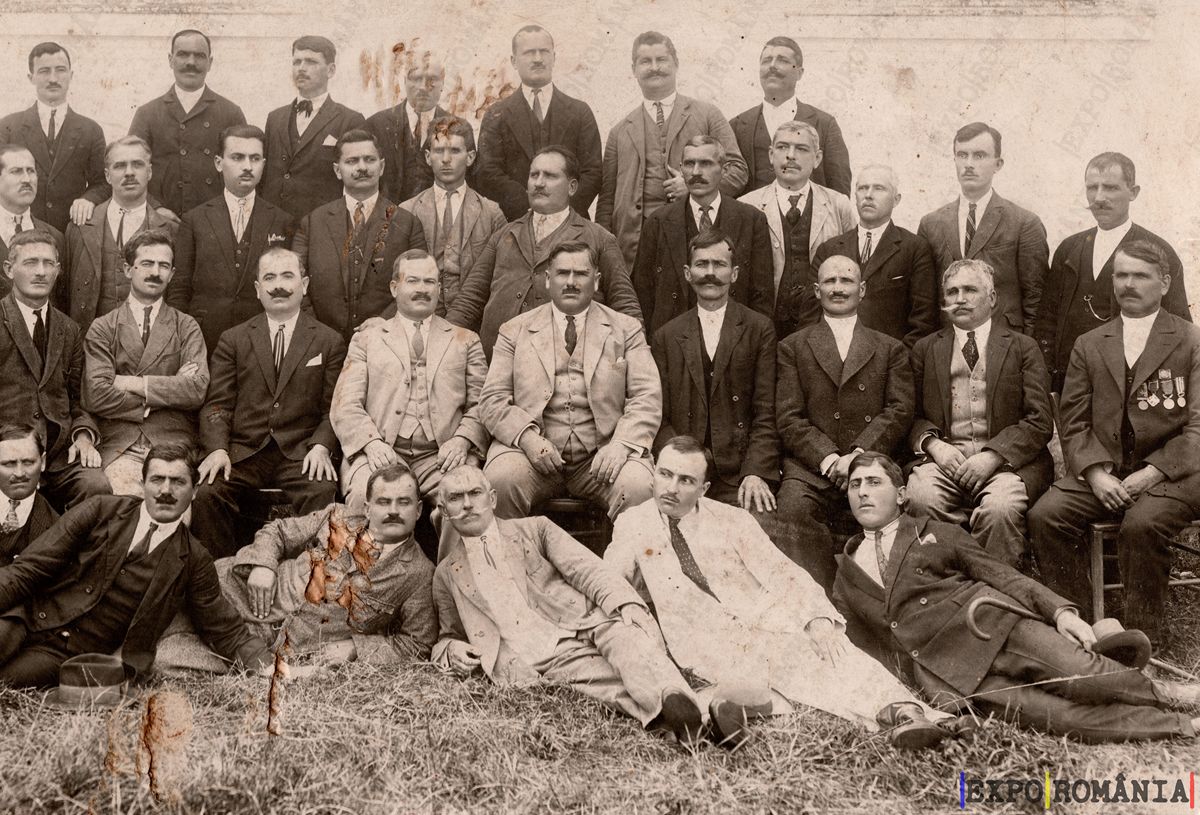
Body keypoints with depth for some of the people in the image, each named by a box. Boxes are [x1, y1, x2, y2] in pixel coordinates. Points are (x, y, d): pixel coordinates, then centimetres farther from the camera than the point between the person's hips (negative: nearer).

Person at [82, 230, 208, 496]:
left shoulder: (187, 328, 13)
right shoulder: (101, 329, 11)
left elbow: (197, 390, -2)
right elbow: (96, 395, -2)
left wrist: (133, 383, -4)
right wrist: (168, 391, -2)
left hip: (174, 445, 1)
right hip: (119, 447, 0)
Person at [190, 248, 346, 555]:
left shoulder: (329, 342, 13)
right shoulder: (233, 340, 16)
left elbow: (333, 408, 8)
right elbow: (217, 405, 8)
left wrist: (321, 446, -11)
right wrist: (217, 449, -10)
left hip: (300, 453, -1)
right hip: (242, 452, 1)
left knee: (322, 494, -32)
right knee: (207, 494, -27)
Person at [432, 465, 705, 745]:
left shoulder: (534, 529, 19)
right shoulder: (446, 575, 23)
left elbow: (587, 570, 6)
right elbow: (446, 639, 31)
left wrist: (625, 604, -13)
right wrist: (451, 651, 5)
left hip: (581, 627, 1)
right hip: (529, 664, -1)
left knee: (625, 632, -35)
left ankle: (674, 701, -54)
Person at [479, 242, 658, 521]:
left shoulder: (625, 329, 14)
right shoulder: (515, 330, 14)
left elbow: (647, 398, 5)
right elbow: (492, 400, 6)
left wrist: (622, 444, -14)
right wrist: (527, 437, -14)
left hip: (601, 457, 0)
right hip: (534, 454, 0)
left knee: (639, 486, -30)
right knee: (500, 479, -31)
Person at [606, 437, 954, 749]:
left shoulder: (732, 521, 12)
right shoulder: (633, 523, 12)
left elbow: (783, 575, 3)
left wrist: (819, 619, -14)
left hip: (765, 621, -1)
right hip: (703, 641, 1)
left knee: (833, 654, -30)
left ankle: (904, 712, -48)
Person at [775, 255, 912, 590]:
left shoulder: (891, 349, 22)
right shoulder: (792, 348, 19)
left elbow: (900, 411, 7)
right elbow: (788, 418, 7)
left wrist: (858, 455, -9)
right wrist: (828, 458, -9)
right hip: (810, 466, 0)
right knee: (795, 508, -33)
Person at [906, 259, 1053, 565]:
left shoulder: (1023, 347, 12)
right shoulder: (925, 349, 19)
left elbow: (1040, 421, 3)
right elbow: (913, 415, 15)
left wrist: (993, 456, -11)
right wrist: (933, 444, -7)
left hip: (1005, 460, -1)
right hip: (943, 457, 2)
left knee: (999, 508, -33)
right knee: (921, 499, -31)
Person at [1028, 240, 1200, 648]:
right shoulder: (1089, 345, 15)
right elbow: (1073, 423, 9)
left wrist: (1152, 473, -16)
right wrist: (1097, 473, -10)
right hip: (1103, 471, 4)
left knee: (1141, 525, -34)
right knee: (1044, 515, -22)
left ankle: (1144, 639, -19)